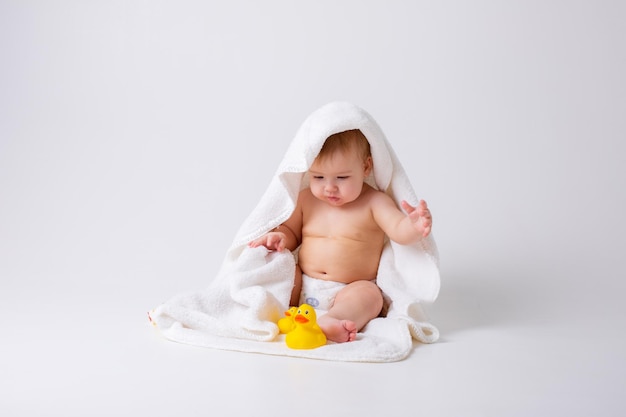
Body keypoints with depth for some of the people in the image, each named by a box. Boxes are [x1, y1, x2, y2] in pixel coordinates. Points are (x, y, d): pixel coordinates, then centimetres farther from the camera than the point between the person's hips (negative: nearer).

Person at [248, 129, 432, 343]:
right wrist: (281, 238, -5)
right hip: (302, 286, 4)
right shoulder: (306, 199, 7)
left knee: (369, 295, -33)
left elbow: (399, 231, -16)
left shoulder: (375, 202, -4)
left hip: (351, 290, -4)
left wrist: (414, 227, -40)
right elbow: (291, 231, 19)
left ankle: (332, 320, -57)